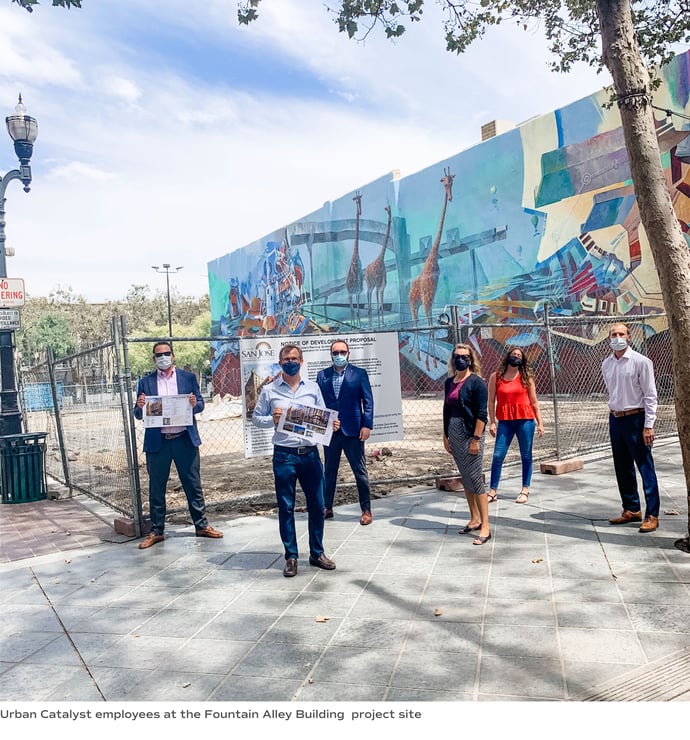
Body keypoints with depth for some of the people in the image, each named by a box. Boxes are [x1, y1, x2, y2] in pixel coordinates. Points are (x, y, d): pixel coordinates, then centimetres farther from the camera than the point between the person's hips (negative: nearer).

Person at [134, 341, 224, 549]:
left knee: (193, 485, 7)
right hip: (157, 442, 0)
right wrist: (140, 406, -16)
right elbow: (138, 414, 6)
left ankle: (201, 525, 19)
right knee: (156, 488, 8)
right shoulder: (146, 382, 6)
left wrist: (194, 404, -18)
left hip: (185, 439, 0)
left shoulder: (188, 377, 7)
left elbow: (200, 405, 5)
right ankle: (156, 531, 19)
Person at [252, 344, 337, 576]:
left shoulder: (313, 388, 9)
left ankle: (317, 553, 24)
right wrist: (272, 420, -14)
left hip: (310, 453, 2)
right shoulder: (269, 390, 3)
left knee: (317, 505, 8)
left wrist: (331, 425, -8)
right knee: (286, 507, 5)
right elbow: (256, 418, 5)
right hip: (284, 455, -2)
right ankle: (291, 557, 18)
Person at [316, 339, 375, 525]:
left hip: (352, 430, -3)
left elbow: (368, 401, -2)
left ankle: (366, 510, 10)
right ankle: (327, 508, 23)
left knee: (360, 471, 2)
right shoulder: (322, 375, 8)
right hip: (329, 430, 3)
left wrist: (367, 425, -10)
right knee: (329, 471, 13)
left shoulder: (359, 374, 0)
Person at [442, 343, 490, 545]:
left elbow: (482, 414, -13)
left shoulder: (476, 382, -10)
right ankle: (474, 519, 26)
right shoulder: (449, 382, 10)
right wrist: (445, 435, 14)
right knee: (465, 479, 14)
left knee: (475, 479, -6)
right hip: (454, 436, 7)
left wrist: (476, 439, -18)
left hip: (470, 435, -7)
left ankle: (485, 527, 0)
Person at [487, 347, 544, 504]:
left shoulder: (526, 377, 4)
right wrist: (492, 422, -1)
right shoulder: (496, 377, 3)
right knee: (498, 456, -2)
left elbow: (534, 402, 7)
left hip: (525, 420, 0)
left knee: (526, 456, 6)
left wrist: (540, 423, 4)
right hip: (505, 422, 0)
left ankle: (525, 490, 17)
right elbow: (491, 401, 4)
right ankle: (493, 491, 6)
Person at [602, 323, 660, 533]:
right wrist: (614, 413, 14)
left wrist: (648, 426, -15)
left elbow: (650, 395, -10)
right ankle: (631, 509, 23)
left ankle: (652, 515, 2)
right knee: (622, 468, 12)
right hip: (615, 419, 6)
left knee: (645, 468, -4)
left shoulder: (641, 362, -9)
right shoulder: (606, 364, 8)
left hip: (635, 419, -6)